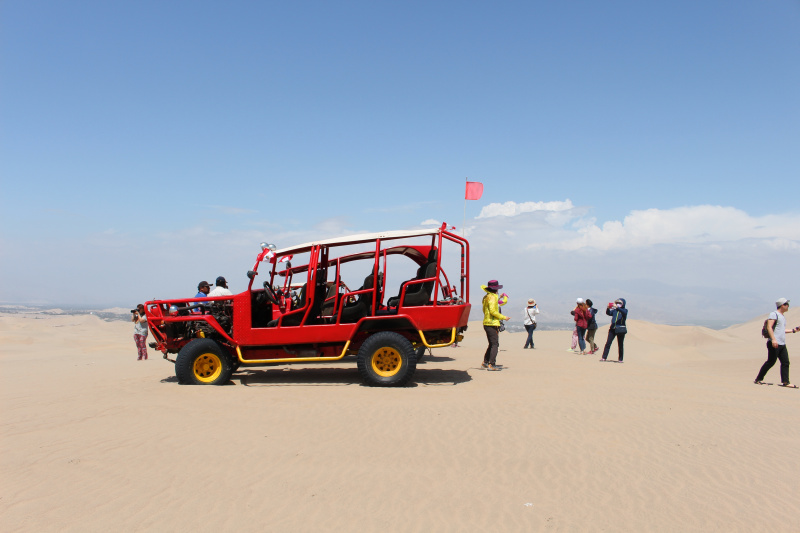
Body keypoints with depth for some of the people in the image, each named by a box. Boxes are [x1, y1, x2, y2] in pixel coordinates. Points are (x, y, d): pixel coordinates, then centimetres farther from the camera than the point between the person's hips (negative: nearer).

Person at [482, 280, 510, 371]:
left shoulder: (486, 297, 15)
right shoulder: (492, 297, -13)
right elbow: (493, 311, -20)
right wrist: (503, 317, -12)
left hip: (487, 323, 10)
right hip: (492, 324, -10)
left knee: (491, 344, 17)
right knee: (495, 344, -9)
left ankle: (485, 362, 21)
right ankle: (491, 364, -14)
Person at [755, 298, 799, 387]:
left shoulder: (782, 317, 21)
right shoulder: (774, 314, -7)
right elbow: (769, 327, -18)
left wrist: (794, 330, 30)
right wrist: (773, 339, -28)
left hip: (782, 344, 9)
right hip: (774, 343, -9)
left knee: (785, 362, 4)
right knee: (771, 362, -6)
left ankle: (785, 382, 6)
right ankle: (758, 379, 3)